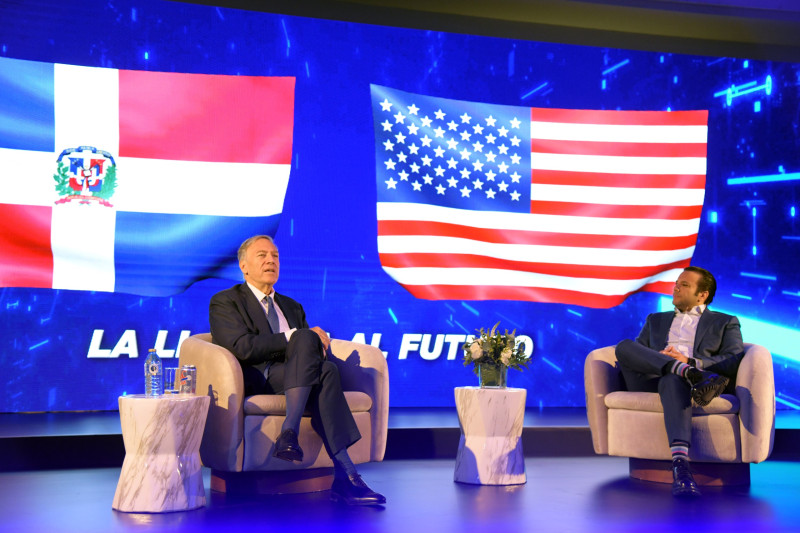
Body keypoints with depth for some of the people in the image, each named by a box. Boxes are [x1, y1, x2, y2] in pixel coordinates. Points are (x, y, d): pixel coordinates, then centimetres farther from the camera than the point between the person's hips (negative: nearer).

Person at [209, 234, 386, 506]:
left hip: (293, 377, 5)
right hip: (255, 381, -5)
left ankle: (344, 481, -39)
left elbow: (318, 352, 20)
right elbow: (243, 347, -10)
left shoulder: (292, 307, 30)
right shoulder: (225, 302, 9)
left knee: (326, 370, -32)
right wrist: (294, 338, -13)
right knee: (305, 338, -30)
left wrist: (318, 342, -4)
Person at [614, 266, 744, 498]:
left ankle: (680, 464, -62)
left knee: (673, 381, -42)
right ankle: (693, 375, -38)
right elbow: (630, 356, 21)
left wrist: (689, 361, -11)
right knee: (624, 346, -26)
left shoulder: (725, 323, 23)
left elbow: (734, 363, 5)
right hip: (650, 383, 4)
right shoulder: (655, 320, 34)